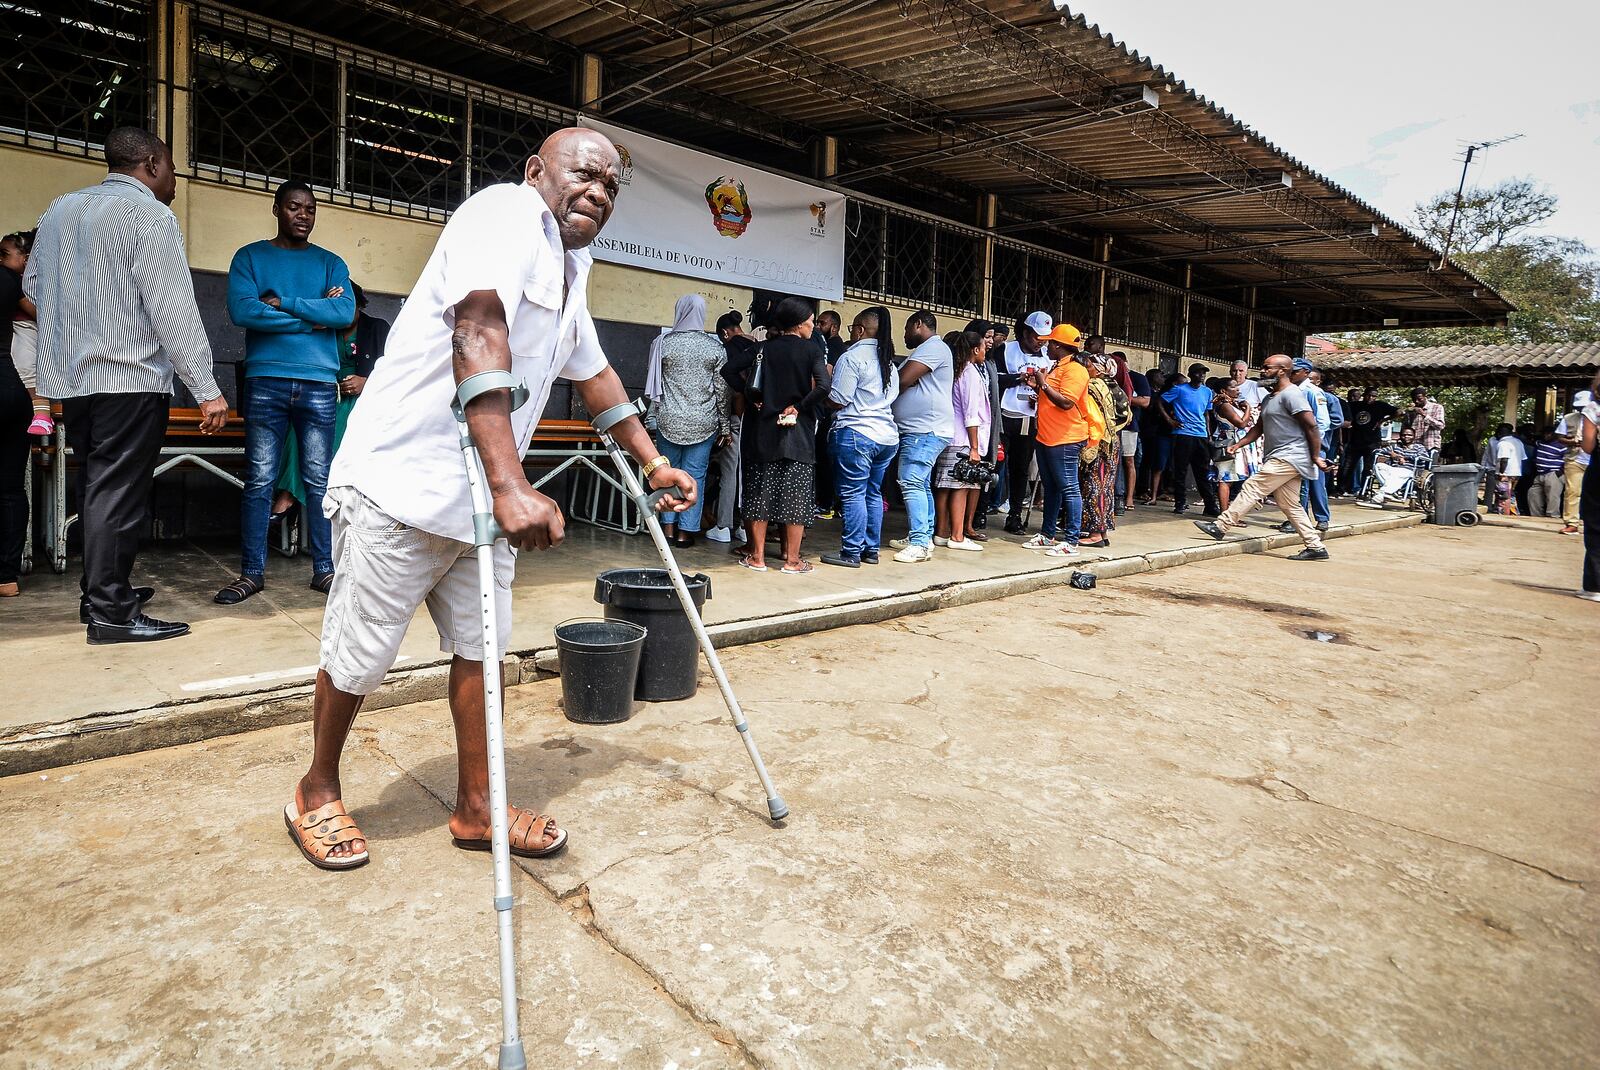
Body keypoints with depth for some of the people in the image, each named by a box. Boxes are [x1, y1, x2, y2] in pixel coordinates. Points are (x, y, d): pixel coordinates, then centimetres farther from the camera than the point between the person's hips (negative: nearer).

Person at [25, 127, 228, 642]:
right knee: (119, 494, -5)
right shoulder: (149, 214, -9)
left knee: (96, 488, 16)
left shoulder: (60, 208, 14)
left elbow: (32, 285, 21)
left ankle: (99, 590, 24)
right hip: (129, 378, -7)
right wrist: (207, 390, -17)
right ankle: (110, 613, -2)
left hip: (70, 376, 8)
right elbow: (174, 309, -16)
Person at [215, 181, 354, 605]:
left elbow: (345, 312, -6)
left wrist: (283, 303, -7)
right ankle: (252, 573, 7)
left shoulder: (331, 263, 13)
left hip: (319, 383, 1)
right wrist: (313, 317, -6)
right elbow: (242, 311, -8)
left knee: (320, 482, 2)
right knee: (259, 481, 0)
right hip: (266, 382, -1)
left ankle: (324, 569, 8)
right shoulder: (250, 257, 10)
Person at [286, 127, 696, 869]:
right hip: (402, 482, -8)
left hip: (482, 498, 9)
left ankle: (475, 808, 23)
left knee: (481, 648, 10)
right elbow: (479, 336, -29)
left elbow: (594, 373, 29)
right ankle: (317, 794, 29)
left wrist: (653, 463, 31)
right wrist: (511, 487, -39)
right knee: (358, 656, 6)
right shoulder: (509, 210, -13)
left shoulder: (569, 272, 16)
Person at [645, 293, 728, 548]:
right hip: (703, 423, 0)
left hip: (669, 421, 1)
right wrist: (724, 426, 8)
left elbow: (654, 383, 7)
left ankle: (668, 527, 15)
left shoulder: (662, 343, -2)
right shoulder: (715, 348, -1)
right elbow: (722, 391, 1)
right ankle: (685, 531, 6)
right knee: (695, 476, 4)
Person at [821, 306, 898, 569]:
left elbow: (837, 401, -11)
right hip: (887, 435, 8)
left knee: (853, 494, -4)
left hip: (856, 433, -8)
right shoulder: (888, 362, 17)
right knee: (873, 493, 13)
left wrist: (824, 385, 5)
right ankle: (871, 549, 19)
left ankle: (851, 552, -1)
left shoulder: (851, 357, -9)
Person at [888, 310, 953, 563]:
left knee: (911, 482, -16)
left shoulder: (933, 347, -11)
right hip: (920, 430, 11)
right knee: (921, 485, 14)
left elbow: (902, 380, -18)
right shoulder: (927, 349, 24)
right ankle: (923, 538, 21)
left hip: (926, 430, -11)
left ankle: (919, 544, -17)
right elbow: (909, 382, 22)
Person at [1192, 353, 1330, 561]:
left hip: (1289, 457, -10)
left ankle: (1221, 526, -9)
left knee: (1252, 489, -11)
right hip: (1280, 458, 10)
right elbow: (1259, 427, 24)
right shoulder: (1270, 398, 20)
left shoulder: (1291, 394, -11)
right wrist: (1239, 444, 9)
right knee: (1289, 505, 9)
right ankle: (1316, 547, 12)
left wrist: (1316, 457, -16)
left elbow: (1311, 426, -16)